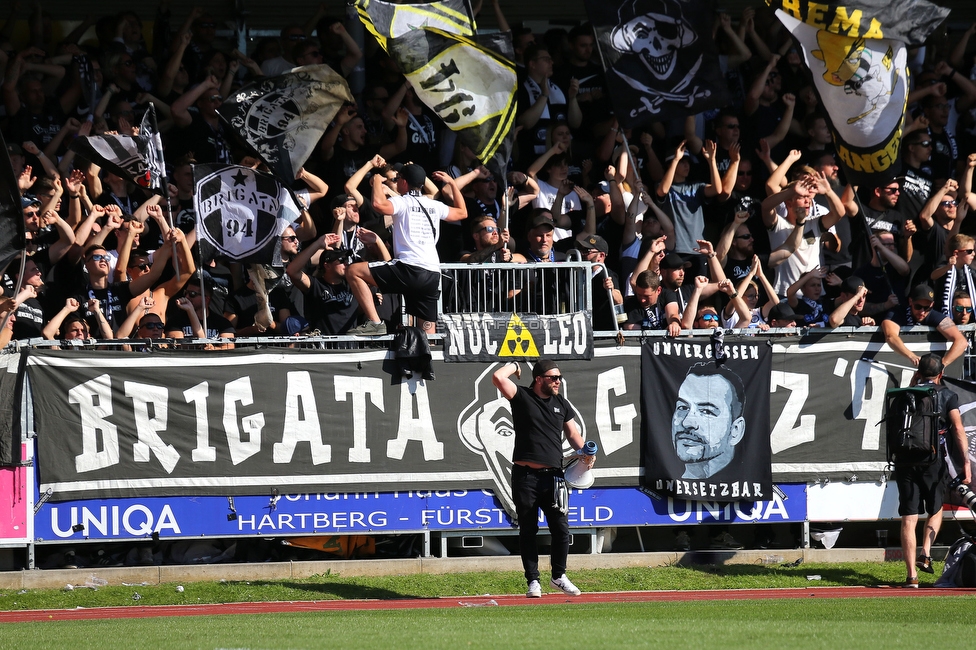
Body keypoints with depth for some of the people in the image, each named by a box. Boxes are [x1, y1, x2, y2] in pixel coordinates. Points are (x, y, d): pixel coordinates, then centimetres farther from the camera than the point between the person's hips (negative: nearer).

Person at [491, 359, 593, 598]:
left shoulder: (561, 404, 15)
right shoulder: (522, 397, 0)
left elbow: (572, 433, 18)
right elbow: (498, 378, -12)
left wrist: (584, 452, -1)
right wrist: (514, 365, 5)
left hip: (553, 476, 4)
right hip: (525, 477, -4)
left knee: (561, 528, 0)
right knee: (528, 531, 3)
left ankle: (559, 576, 16)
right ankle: (533, 581, 9)